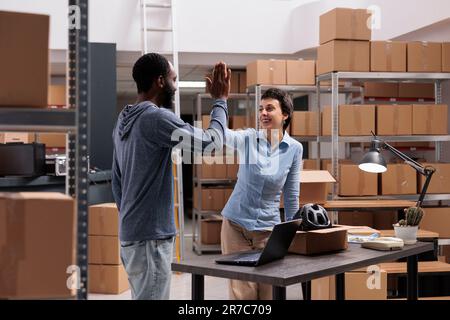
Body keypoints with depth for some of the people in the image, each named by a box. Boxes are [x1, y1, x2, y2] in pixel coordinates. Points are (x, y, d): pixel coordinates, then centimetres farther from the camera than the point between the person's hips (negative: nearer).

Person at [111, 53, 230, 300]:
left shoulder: (124, 121, 13)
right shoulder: (155, 117, -17)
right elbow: (212, 141, -14)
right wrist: (220, 100, 0)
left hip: (130, 234, 10)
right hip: (150, 236, -10)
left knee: (143, 297, 16)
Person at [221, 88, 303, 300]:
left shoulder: (294, 149, -4)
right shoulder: (248, 138, -8)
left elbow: (291, 195, 3)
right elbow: (221, 133, -31)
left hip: (268, 227, 1)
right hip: (236, 224, -1)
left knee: (270, 291, 5)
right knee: (242, 292, 1)